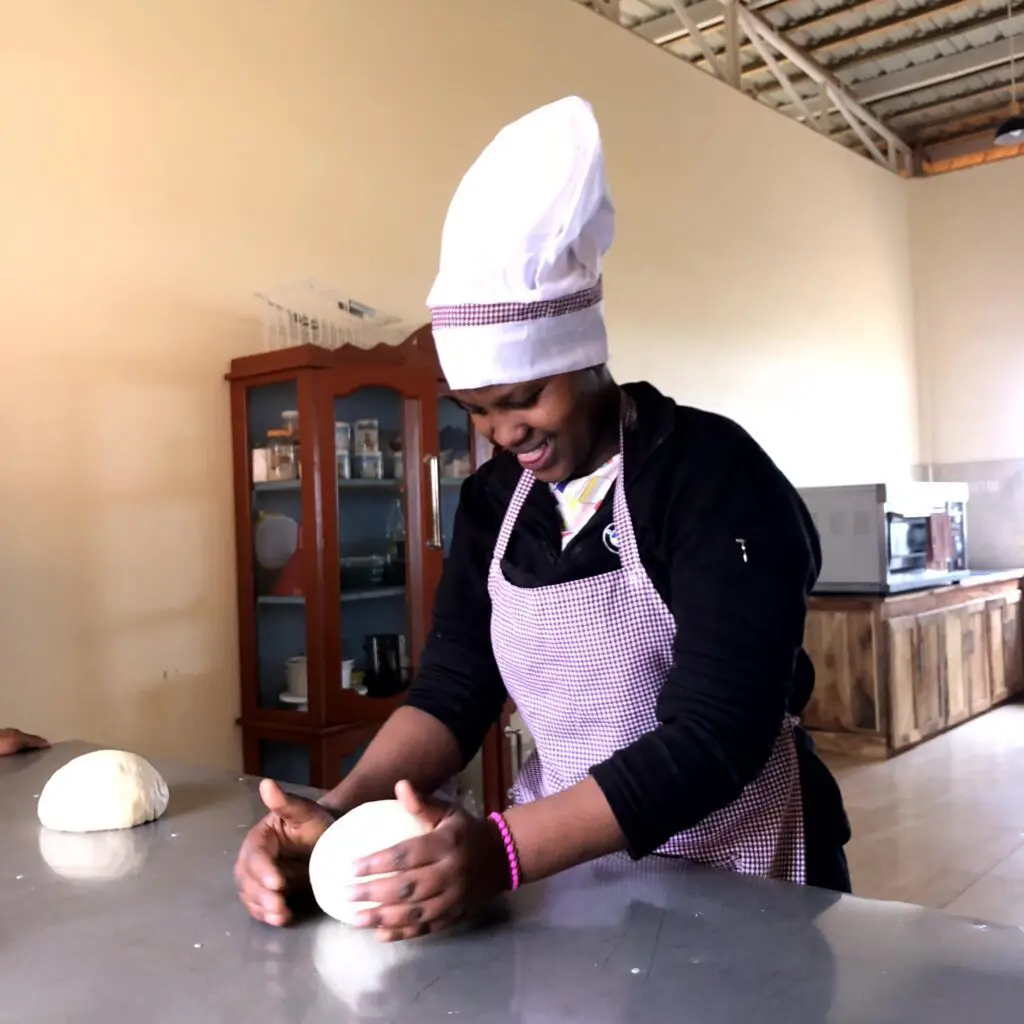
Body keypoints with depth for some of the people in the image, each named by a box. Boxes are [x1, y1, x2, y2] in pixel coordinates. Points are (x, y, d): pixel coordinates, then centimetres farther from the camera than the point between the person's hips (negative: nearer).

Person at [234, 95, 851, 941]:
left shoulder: (714, 476, -16)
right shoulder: (495, 498, 1)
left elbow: (719, 733, -23)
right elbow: (453, 689, -2)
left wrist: (505, 850, -34)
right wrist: (342, 814, -19)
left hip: (731, 885, -4)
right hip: (567, 865, 5)